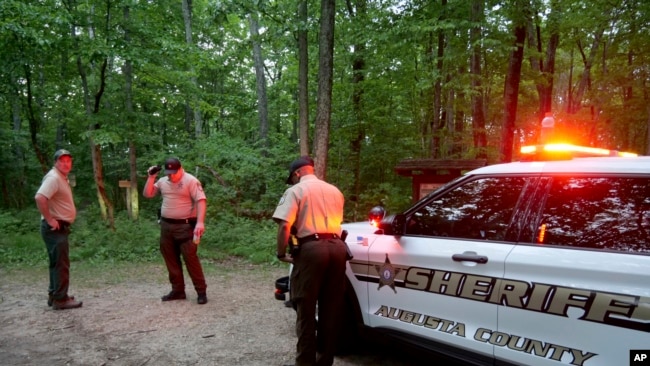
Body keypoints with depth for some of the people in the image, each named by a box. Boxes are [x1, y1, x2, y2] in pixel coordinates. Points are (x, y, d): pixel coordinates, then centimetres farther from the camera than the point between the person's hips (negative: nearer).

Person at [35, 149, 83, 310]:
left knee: (57, 263, 16)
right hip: (55, 228, -10)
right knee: (61, 263, -7)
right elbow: (39, 198, -32)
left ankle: (54, 295, 25)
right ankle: (60, 299, -2)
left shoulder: (62, 178, 16)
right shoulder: (54, 177, -16)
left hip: (60, 227, 10)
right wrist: (49, 219, -25)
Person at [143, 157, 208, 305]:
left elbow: (201, 201, -19)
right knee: (171, 260, 11)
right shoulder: (163, 181, 10)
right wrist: (151, 177, 1)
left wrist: (200, 222, -30)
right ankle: (178, 290, 21)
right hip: (166, 226, 7)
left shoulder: (191, 181, -11)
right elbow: (147, 194, 14)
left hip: (185, 226, -7)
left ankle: (201, 292, 1)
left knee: (190, 259, -8)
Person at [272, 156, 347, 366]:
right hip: (337, 247, 6)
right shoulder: (334, 191, 20)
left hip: (311, 248, -5)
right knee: (332, 308, 12)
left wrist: (281, 253, -1)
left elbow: (285, 225, -11)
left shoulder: (296, 190, 2)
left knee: (306, 307, 4)